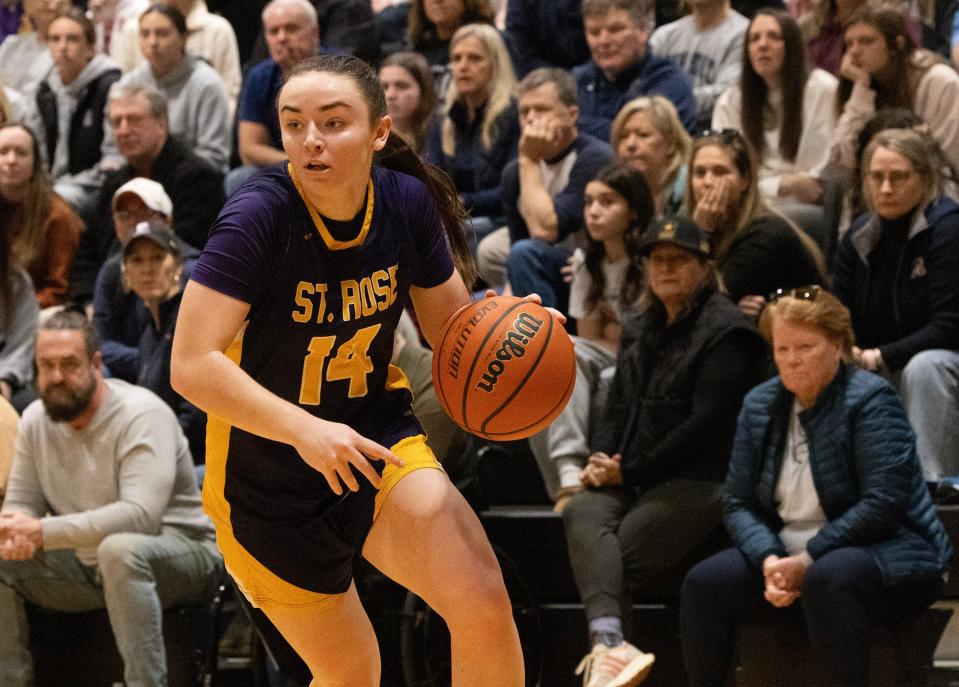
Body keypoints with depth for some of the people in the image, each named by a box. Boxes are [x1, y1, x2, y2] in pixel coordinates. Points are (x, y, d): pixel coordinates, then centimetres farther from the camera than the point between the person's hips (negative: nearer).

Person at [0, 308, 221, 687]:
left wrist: (44, 533, -35)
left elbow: (140, 515, -31)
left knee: (119, 549, -39)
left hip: (179, 551, -7)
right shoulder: (35, 419, 2)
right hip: (87, 566, 7)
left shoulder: (143, 414, -20)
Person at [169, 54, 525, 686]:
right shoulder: (261, 214, -24)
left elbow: (454, 327, 5)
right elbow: (193, 366, -31)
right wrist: (305, 431, -43)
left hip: (375, 438, 3)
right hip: (271, 483, -3)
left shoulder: (407, 203, -10)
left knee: (484, 607, -20)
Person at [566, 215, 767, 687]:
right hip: (632, 479, 6)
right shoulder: (639, 330, 23)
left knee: (616, 555, -26)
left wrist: (630, 471, -10)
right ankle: (609, 644, -47)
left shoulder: (725, 330, -2)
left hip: (699, 479, -5)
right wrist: (600, 461, 0)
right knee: (582, 513, -28)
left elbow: (707, 422, -10)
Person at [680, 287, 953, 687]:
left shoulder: (870, 400, -11)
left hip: (888, 556, -6)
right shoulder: (759, 405, 7)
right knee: (703, 583, -15)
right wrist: (770, 559, -15)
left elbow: (882, 504, -19)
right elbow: (739, 504, 5)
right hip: (785, 551, 6)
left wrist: (809, 559, -20)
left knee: (825, 579, -38)